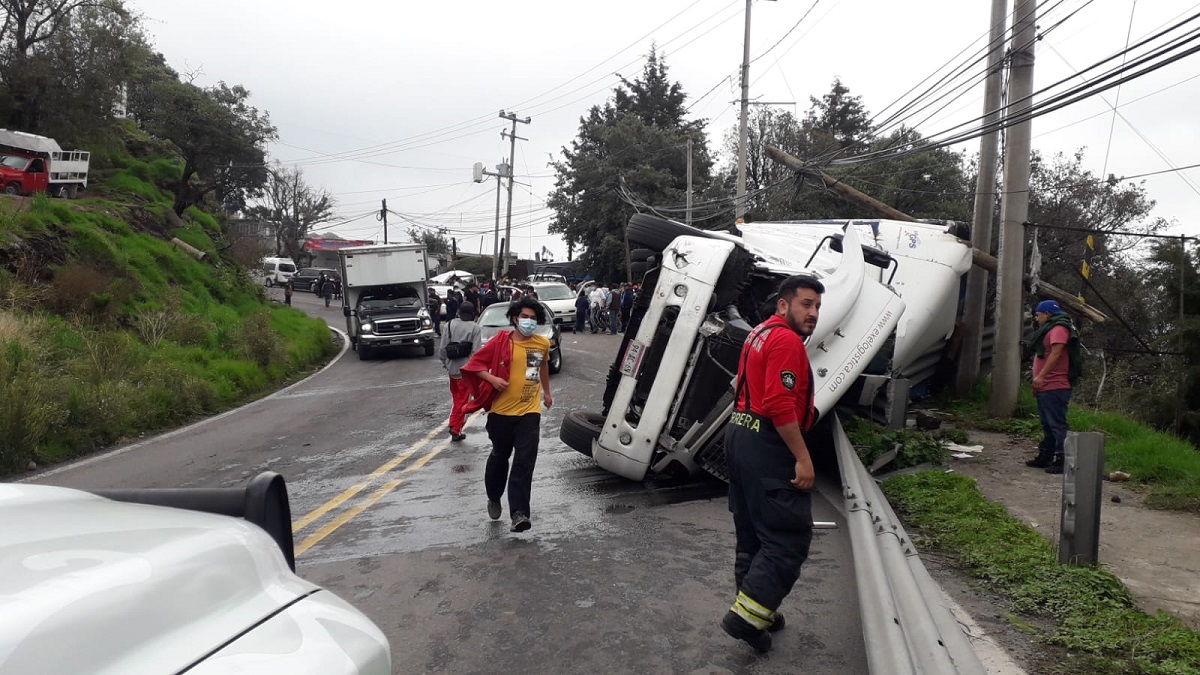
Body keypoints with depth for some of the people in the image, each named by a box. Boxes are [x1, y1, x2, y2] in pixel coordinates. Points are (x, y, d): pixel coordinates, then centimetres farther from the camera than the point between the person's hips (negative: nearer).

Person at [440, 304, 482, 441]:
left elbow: (442, 348, 1)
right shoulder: (474, 327, -11)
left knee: (456, 398, 22)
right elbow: (475, 351, -15)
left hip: (452, 368, 4)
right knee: (462, 401, 5)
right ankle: (456, 430, 7)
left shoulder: (450, 324, 0)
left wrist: (445, 363, 14)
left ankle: (453, 424, 21)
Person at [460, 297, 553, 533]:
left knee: (524, 462, -8)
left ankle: (519, 513, -11)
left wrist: (547, 392, 31)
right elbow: (475, 363, -3)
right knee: (500, 457, 16)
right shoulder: (500, 342, -7)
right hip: (502, 411, -1)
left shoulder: (543, 344, 3)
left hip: (530, 412, 1)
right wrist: (492, 378, -20)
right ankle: (494, 499, 39)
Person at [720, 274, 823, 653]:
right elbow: (780, 405, -24)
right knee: (790, 537, -6)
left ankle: (757, 610, 26)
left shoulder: (761, 334, 18)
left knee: (753, 533, 16)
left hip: (740, 435, 11)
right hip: (767, 445, -11)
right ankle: (747, 615, -8)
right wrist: (802, 458, -22)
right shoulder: (786, 341, -15)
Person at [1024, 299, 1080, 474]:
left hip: (1054, 388, -11)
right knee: (1047, 425, 15)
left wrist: (1041, 376, -26)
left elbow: (1056, 354, -22)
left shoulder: (1059, 328, -10)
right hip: (1045, 387, 11)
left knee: (1057, 425, -11)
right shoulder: (1050, 329, 23)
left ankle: (1062, 461, -11)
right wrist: (1039, 380, 23)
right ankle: (1045, 457, 21)